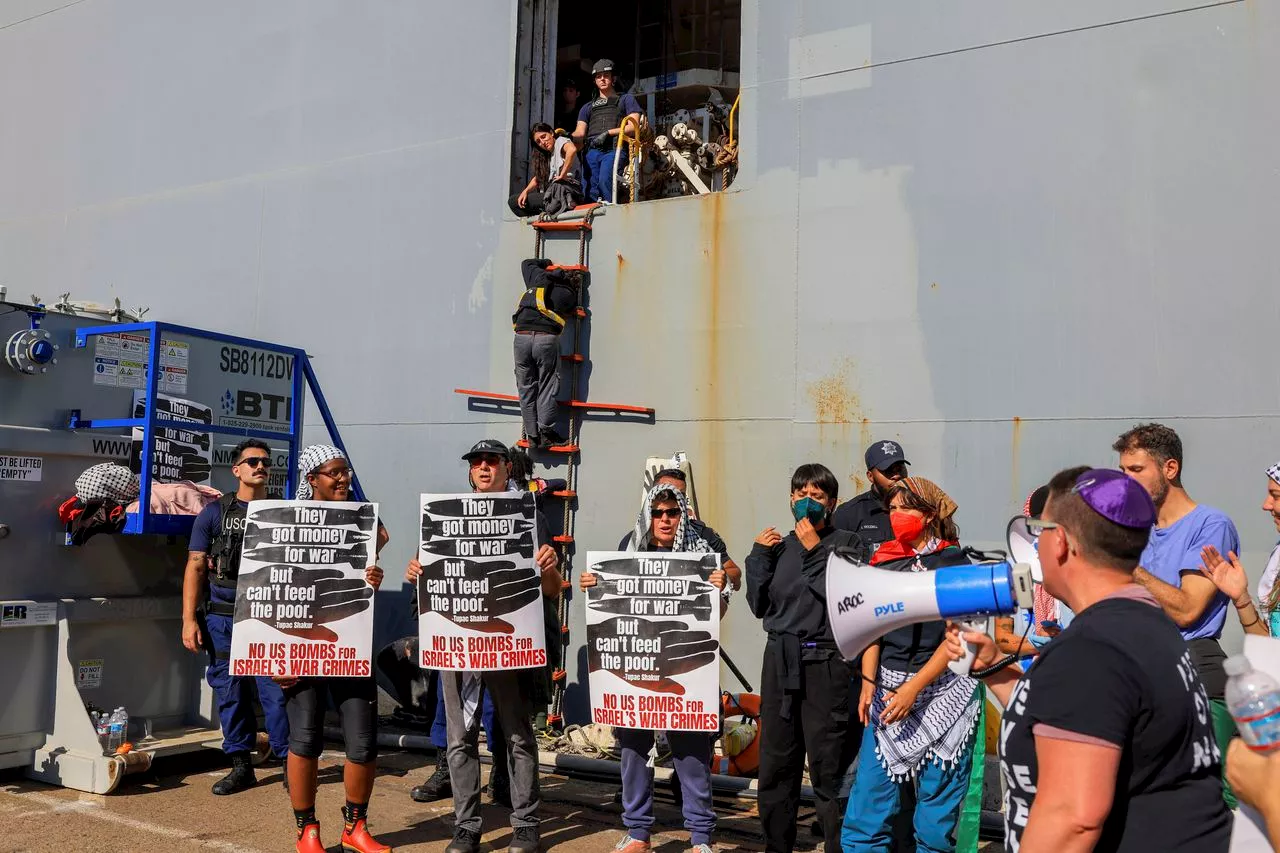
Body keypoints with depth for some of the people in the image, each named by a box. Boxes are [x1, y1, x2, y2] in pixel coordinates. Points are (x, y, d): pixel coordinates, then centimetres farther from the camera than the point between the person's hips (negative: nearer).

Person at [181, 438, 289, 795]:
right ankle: (241, 766, 19)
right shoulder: (215, 512, 6)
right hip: (223, 619, 1)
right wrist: (189, 620, -5)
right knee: (230, 692, 7)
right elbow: (195, 567, 3)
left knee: (276, 692, -4)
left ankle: (290, 763, 9)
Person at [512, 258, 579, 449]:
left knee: (526, 388, 7)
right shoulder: (569, 295, 10)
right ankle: (546, 433, -1)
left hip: (522, 337, 3)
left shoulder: (538, 277, 19)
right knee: (547, 387, 4)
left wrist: (548, 263, 50)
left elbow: (527, 263, 37)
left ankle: (532, 435, 8)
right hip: (547, 338, -3)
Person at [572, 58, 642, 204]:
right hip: (593, 151, 4)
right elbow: (580, 133, 17)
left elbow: (634, 126, 6)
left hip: (614, 148, -4)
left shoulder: (626, 99, 22)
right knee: (591, 191, -15)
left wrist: (608, 133, -8)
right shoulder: (588, 107, 33)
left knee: (605, 181, -32)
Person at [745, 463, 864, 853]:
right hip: (779, 661, 5)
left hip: (824, 664, -5)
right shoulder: (781, 546, 12)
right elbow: (759, 605, 10)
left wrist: (815, 551, -13)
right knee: (775, 767, 12)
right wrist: (759, 555, 0)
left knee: (828, 772, -2)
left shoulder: (846, 543, 0)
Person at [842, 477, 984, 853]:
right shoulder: (884, 561, 10)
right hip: (888, 693, 4)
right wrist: (868, 683, 1)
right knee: (866, 811, 0)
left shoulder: (954, 563, -3)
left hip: (940, 692, -4)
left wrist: (913, 688, -14)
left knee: (936, 821, 2)